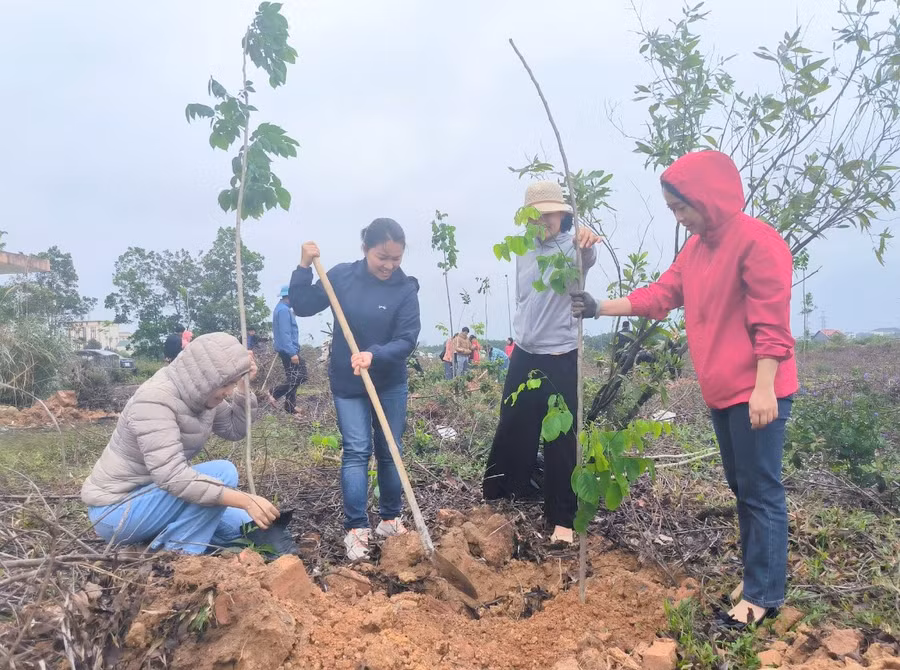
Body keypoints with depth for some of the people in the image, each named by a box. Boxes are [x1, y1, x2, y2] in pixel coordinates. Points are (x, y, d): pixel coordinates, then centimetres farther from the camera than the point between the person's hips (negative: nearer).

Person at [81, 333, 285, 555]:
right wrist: (247, 500, -40)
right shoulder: (155, 401, -29)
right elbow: (173, 477, -37)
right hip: (116, 508, -9)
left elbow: (235, 430, 7)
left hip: (150, 492, 9)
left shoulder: (199, 391, -2)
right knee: (222, 473, -26)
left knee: (243, 526, 7)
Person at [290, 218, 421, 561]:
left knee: (390, 452, 9)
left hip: (390, 384, 0)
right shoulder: (342, 276, -6)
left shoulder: (405, 289, -10)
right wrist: (305, 267, -14)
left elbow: (407, 340, -16)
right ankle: (356, 528, 1)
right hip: (347, 384, 0)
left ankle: (390, 519, 25)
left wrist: (374, 355, -32)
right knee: (356, 451, -4)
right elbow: (302, 306, -2)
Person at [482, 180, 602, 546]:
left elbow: (586, 259, -35)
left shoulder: (571, 247, -10)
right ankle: (497, 497, 34)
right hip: (524, 355, 6)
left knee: (561, 439, 1)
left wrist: (586, 242, -57)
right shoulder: (523, 251, 9)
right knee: (512, 430, 16)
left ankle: (562, 519, 13)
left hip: (561, 358, -5)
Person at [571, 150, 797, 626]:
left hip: (755, 391, -9)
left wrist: (763, 388, -22)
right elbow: (660, 295, 11)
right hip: (721, 391, 9)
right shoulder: (695, 247, 12)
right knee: (742, 488, 16)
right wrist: (600, 308, 5)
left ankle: (763, 595, 8)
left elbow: (772, 322, -19)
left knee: (761, 492, -2)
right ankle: (757, 578, 28)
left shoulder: (756, 240, -15)